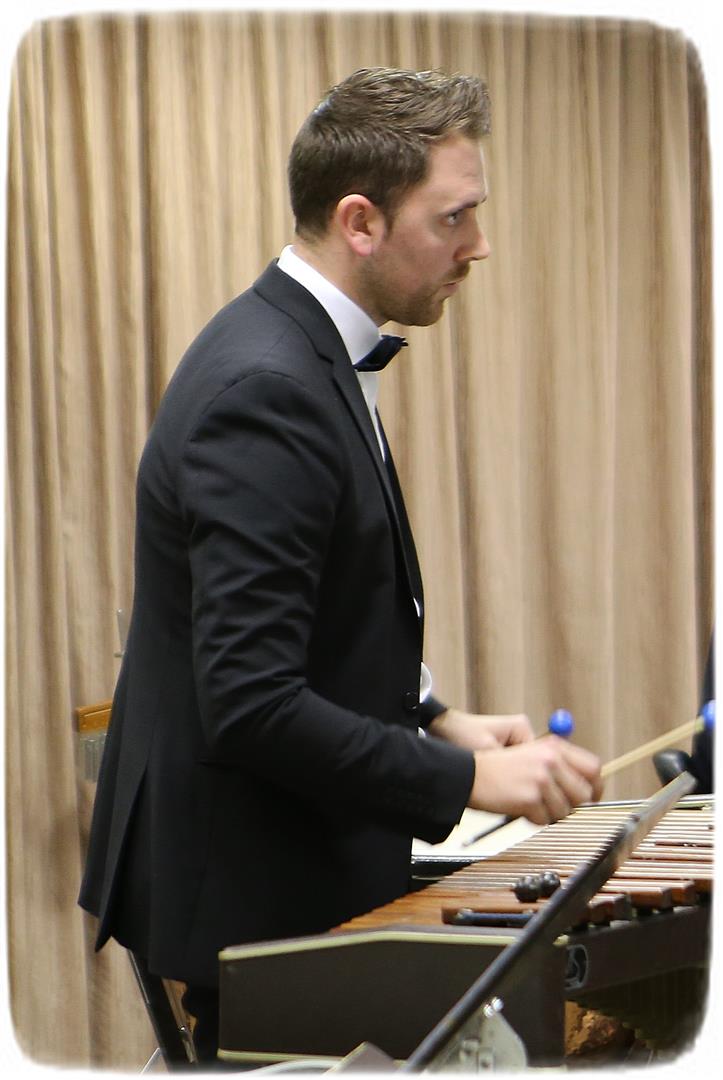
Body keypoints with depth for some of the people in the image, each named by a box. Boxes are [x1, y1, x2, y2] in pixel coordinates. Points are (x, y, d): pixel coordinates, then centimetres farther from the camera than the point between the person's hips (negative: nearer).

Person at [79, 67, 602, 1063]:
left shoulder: (291, 351, 8)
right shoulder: (266, 391, -24)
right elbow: (251, 705, -29)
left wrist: (437, 720, 8)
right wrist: (468, 778, -22)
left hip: (295, 868, 10)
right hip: (251, 896, -10)